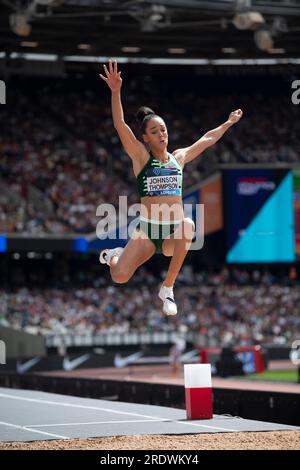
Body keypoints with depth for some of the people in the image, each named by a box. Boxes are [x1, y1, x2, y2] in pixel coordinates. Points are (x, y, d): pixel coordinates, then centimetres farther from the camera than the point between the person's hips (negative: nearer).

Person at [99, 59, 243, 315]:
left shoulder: (179, 157, 12)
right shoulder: (141, 157, -1)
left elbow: (208, 139, 27)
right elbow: (120, 125, -13)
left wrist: (228, 123, 34)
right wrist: (116, 91, -25)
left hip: (174, 231, 3)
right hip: (147, 229, -2)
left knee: (187, 225, -35)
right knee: (120, 277, -19)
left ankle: (167, 288, -20)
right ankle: (114, 255, 24)